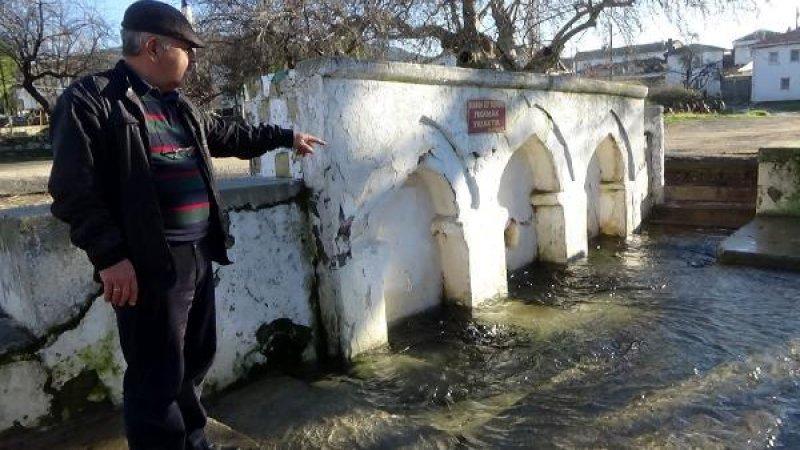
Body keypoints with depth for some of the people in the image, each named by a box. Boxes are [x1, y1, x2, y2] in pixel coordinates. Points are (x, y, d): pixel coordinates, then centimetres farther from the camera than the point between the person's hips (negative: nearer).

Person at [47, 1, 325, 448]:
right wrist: (110, 256, -20)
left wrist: (285, 136, 34)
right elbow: (74, 189, -15)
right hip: (149, 263, -9)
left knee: (196, 359, 20)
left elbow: (229, 135, 30)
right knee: (159, 377, 1)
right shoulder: (89, 100, -9)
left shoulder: (179, 105, 16)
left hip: (198, 255, 9)